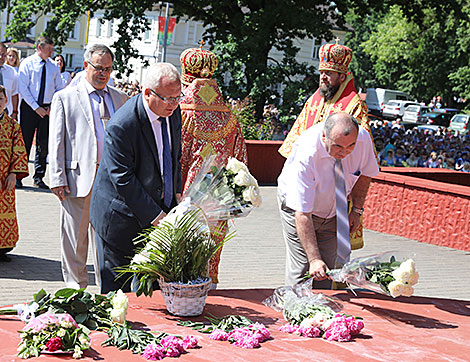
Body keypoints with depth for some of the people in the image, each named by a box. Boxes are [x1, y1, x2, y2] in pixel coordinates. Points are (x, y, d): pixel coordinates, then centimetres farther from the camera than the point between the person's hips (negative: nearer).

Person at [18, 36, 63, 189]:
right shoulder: (27, 63, -3)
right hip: (29, 107, -3)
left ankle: (38, 178, 13)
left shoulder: (54, 66, 8)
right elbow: (23, 88, -8)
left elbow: (59, 89, 13)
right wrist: (36, 107, -13)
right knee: (25, 142, -2)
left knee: (43, 144, 4)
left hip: (47, 109, 4)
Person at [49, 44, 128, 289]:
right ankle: (76, 285, 16)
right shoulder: (65, 98, 4)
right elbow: (56, 142, 0)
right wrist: (58, 179, -7)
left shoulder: (120, 98, 15)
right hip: (79, 177, -3)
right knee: (75, 237, 3)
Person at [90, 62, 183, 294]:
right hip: (122, 217, -6)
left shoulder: (173, 112, -2)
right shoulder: (121, 125, -25)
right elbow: (123, 179, -23)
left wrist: (176, 192, 8)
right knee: (117, 286, 6)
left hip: (162, 206, 7)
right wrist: (155, 216, -22)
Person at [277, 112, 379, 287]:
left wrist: (357, 209, -2)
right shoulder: (305, 154, -38)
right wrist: (314, 259, -40)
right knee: (301, 271, -11)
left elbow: (365, 173, 1)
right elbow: (302, 214, -37)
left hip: (334, 210, 4)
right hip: (297, 206, -4)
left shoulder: (363, 138, -25)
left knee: (327, 271, -1)